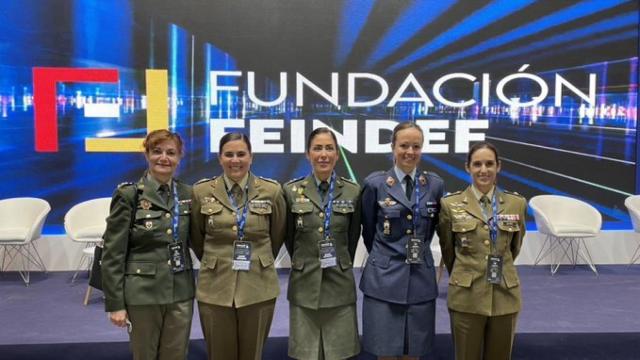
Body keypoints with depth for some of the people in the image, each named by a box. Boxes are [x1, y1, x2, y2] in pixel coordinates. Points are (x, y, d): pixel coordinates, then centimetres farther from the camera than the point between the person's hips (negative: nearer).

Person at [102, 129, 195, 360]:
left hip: (180, 293, 4)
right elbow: (112, 253, -8)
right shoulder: (129, 194, -8)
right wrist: (115, 303, -10)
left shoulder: (187, 194, 5)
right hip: (143, 293, -3)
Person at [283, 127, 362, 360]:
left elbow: (353, 237, 8)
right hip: (304, 286, 0)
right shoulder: (291, 190, -3)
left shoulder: (353, 191, -2)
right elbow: (289, 238, 7)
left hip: (340, 285, 0)